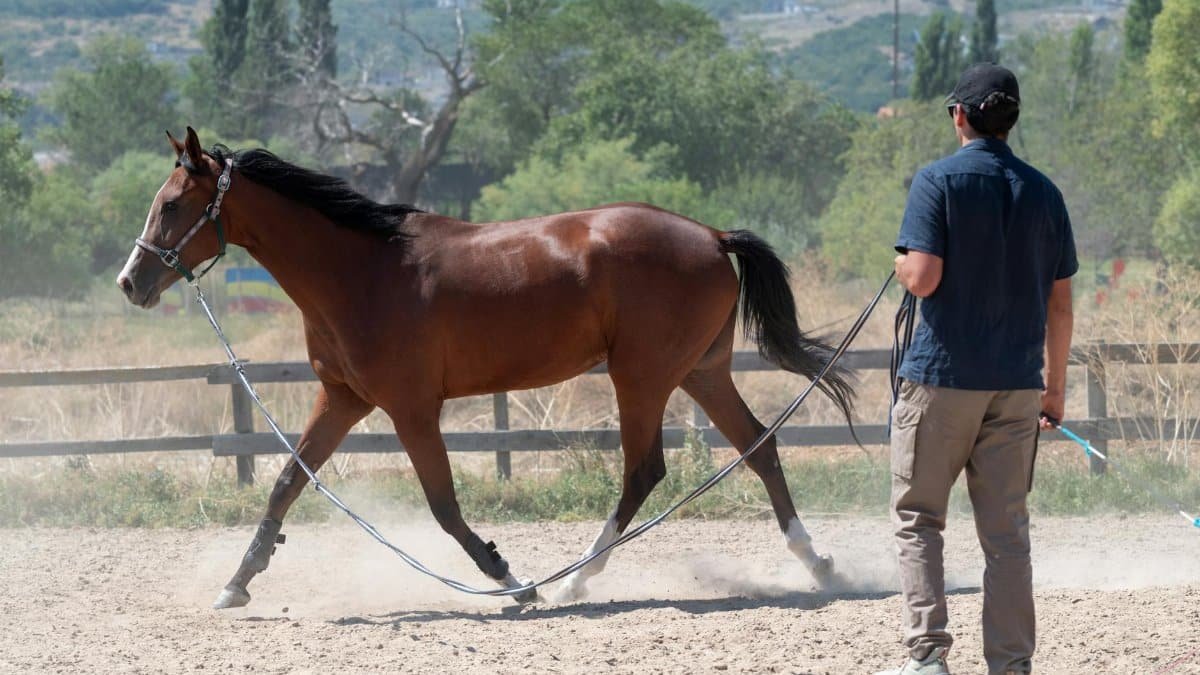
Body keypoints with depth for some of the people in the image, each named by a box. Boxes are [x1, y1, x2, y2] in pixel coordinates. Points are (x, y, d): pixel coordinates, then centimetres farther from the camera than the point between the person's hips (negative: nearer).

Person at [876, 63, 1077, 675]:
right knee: (1006, 528, 8)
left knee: (917, 517, 5)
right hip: (1018, 384, 4)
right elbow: (1060, 304, 8)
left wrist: (901, 264, 6)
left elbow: (922, 277, -17)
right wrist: (1055, 387, 16)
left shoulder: (937, 181, -7)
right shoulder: (1043, 192, 6)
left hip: (942, 377, -4)